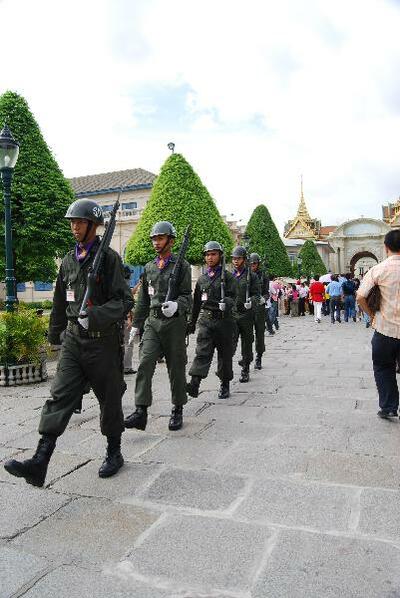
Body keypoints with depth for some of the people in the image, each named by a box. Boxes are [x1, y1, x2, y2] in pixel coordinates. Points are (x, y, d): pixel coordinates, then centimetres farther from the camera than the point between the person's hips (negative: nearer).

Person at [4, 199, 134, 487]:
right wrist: (54, 333, 25)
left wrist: (94, 315, -27)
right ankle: (39, 464, -5)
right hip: (73, 339, 5)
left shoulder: (109, 257, -8)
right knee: (59, 397, -3)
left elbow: (125, 301, -14)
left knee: (109, 399, 9)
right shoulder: (68, 260, 11)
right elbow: (60, 303, 20)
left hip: (102, 341, -5)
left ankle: (114, 453, 27)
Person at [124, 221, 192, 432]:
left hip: (174, 322, -4)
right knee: (145, 363, -10)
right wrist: (136, 324, 17)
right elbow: (143, 300, 19)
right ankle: (141, 412, -9)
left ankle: (177, 411, 20)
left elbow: (187, 296, -6)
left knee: (176, 367, 5)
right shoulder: (149, 267, 15)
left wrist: (176, 305, -28)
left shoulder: (182, 266, -1)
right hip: (152, 321, 4)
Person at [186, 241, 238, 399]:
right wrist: (191, 323, 20)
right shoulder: (202, 279, 13)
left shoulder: (227, 276, 1)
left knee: (225, 353, 7)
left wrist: (226, 303, -34)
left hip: (223, 320, -2)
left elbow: (233, 296, -11)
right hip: (206, 320, 3)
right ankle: (194, 384, -23)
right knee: (202, 351, -12)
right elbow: (196, 303, 19)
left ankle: (225, 385, 22)